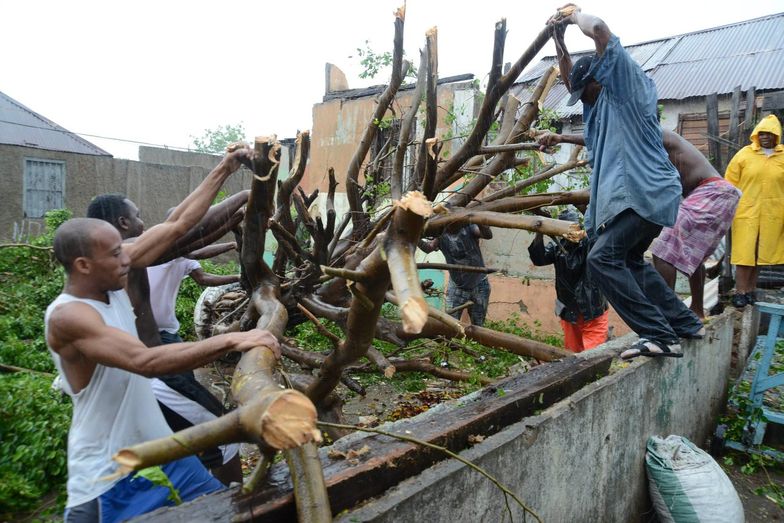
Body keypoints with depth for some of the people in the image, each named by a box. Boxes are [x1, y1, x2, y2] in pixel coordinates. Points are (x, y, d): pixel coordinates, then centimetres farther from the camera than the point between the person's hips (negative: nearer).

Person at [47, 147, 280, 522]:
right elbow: (146, 361, -39)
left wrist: (224, 169, -3)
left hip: (157, 449, 7)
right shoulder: (67, 316, -24)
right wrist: (231, 340, -44)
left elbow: (180, 223, -2)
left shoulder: (111, 281, -3)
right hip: (107, 476, -7)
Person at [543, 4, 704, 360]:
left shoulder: (625, 86, -1)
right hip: (641, 194, 11)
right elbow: (570, 78, 35)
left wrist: (574, 13, 7)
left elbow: (600, 30, -12)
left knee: (603, 258, -20)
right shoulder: (602, 101, 23)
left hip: (644, 192, -11)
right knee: (631, 261, 20)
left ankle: (659, 335, -21)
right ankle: (685, 323, 26)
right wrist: (558, 38, 26)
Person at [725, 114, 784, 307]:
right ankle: (740, 292, 1)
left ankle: (750, 290, 17)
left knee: (760, 253, 7)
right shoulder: (745, 154, 1)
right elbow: (730, 182, 3)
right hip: (746, 212, -2)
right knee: (744, 253, -3)